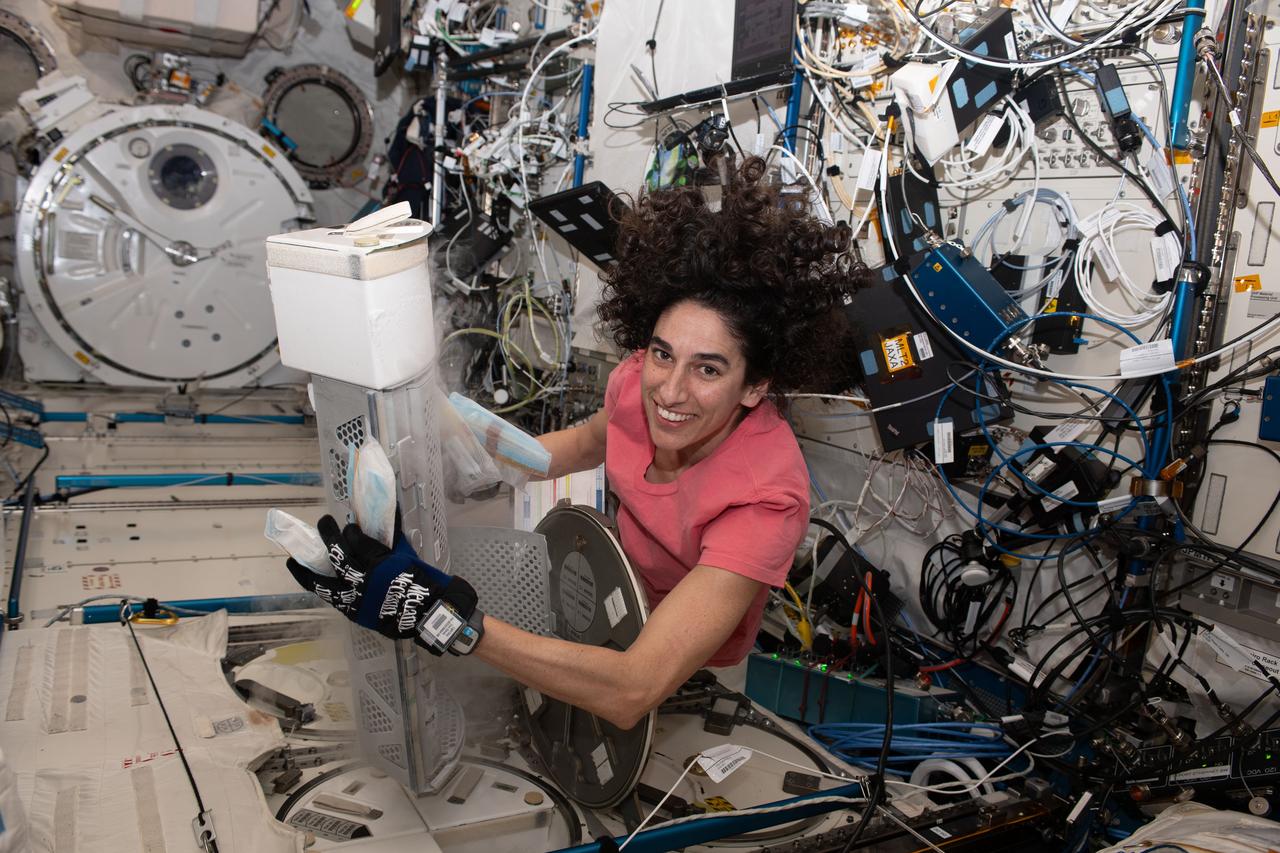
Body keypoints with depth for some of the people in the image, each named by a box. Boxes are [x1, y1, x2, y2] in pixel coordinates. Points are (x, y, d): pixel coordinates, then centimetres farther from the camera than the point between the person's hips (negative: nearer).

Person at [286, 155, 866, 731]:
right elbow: (590, 441, 6)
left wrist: (437, 613, -55)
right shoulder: (639, 380, -21)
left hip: (685, 657, -5)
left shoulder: (764, 503, -39)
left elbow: (631, 693, -46)